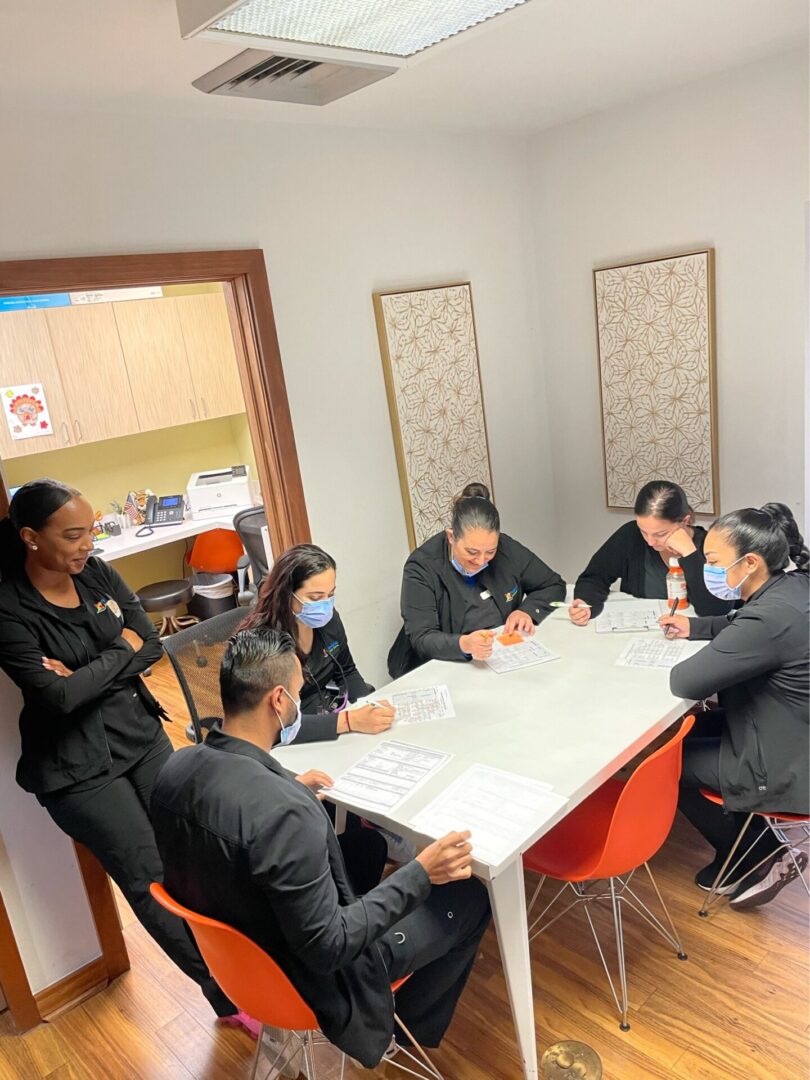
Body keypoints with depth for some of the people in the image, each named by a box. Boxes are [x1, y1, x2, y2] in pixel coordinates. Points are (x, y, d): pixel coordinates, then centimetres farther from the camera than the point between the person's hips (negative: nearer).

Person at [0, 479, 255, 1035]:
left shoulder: (98, 573, -1)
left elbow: (152, 645, -6)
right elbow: (57, 695, -23)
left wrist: (86, 674, -18)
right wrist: (120, 651, -12)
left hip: (144, 737, 5)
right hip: (81, 768, -5)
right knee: (153, 881, 3)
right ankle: (230, 996, 19)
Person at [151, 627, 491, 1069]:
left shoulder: (175, 768, -13)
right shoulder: (286, 811, -37)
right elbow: (327, 948, -29)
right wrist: (420, 873, -25)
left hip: (231, 950, 7)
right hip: (311, 975, -7)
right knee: (470, 897, 6)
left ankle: (407, 1018, 38)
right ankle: (412, 1024, 31)